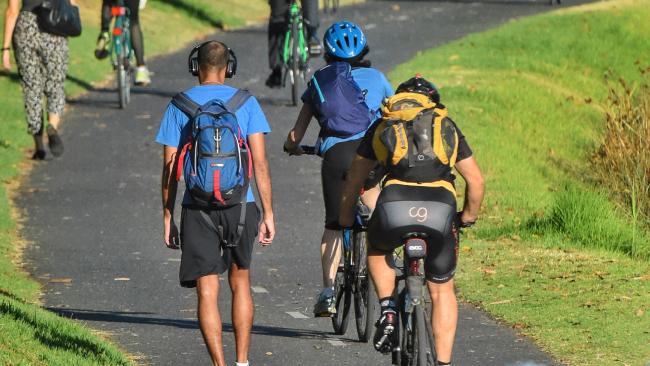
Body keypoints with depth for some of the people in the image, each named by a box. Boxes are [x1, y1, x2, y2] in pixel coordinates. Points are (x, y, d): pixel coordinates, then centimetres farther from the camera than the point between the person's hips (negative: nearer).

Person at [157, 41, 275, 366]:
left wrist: (167, 218, 7)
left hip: (198, 207, -1)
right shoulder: (246, 103, 2)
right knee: (240, 282, 18)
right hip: (240, 205, 1)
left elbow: (170, 167, 0)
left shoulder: (179, 106, 2)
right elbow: (260, 162, -2)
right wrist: (268, 213, 2)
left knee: (207, 291, 0)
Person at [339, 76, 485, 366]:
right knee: (442, 290, 18)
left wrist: (346, 217, 42)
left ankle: (388, 310, 13)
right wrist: (469, 216, 42)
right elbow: (476, 180, 26)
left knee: (377, 249, 34)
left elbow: (354, 178, 28)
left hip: (394, 204, 0)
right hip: (441, 207, 1)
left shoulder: (382, 127, 25)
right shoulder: (447, 127, 27)